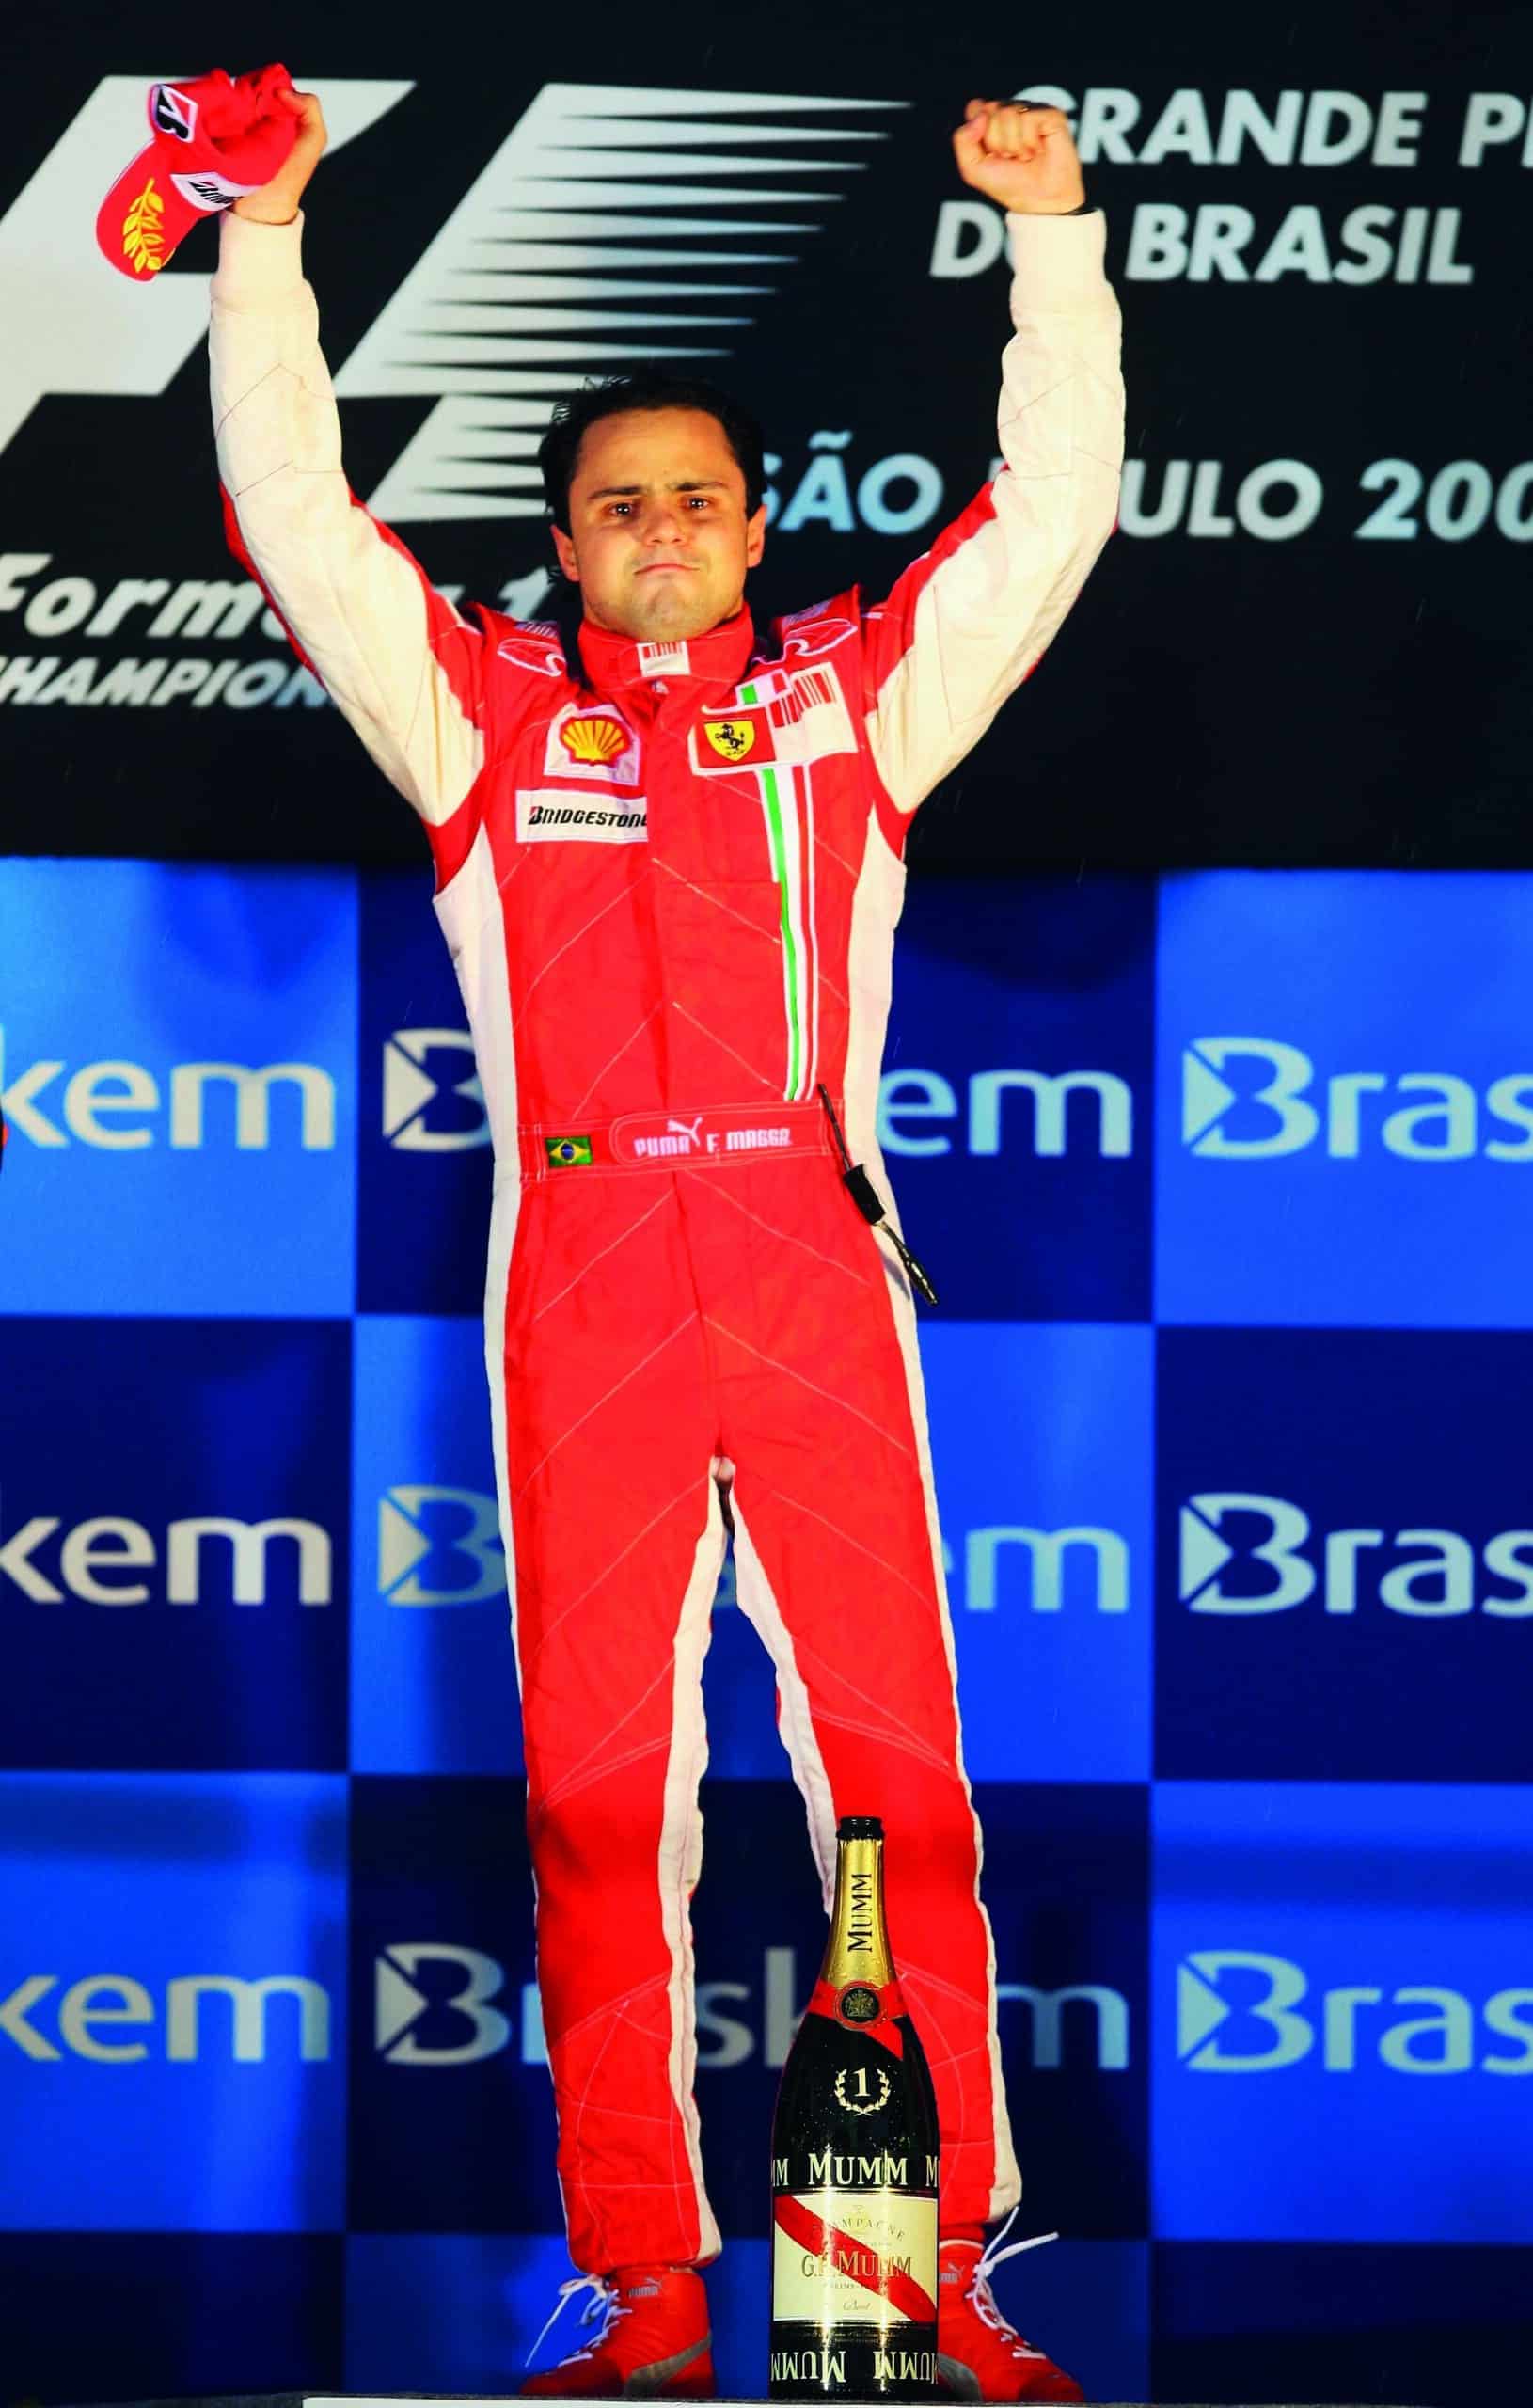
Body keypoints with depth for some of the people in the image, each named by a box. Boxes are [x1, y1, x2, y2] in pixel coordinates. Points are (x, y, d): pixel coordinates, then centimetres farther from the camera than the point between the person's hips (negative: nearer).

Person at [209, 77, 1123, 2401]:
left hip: (815, 1270, 0)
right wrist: (265, 245, 3)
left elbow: (1054, 508, 14)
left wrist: (1053, 236, 6)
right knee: (598, 1785, 0)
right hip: (583, 1284, 0)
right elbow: (298, 519, 10)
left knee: (897, 1761, -4)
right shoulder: (487, 716, 15)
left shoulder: (854, 698, 16)